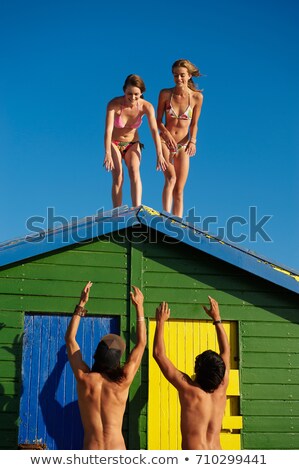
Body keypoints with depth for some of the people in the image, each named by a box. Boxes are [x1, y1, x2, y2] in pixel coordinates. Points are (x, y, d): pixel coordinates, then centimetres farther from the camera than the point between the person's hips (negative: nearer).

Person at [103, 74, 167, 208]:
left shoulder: (146, 107, -18)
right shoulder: (114, 104, -24)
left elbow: (154, 131, -25)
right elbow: (108, 130, -32)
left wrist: (159, 155, -36)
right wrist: (107, 154, -44)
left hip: (133, 145, 1)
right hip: (114, 144, -1)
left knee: (134, 172, -24)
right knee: (118, 177, -20)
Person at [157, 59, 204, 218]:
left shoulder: (197, 97, -4)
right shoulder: (165, 94, -5)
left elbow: (194, 124, 5)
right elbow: (158, 121, 1)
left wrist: (192, 141, -11)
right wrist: (166, 134, -17)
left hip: (183, 146, 2)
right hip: (165, 143, -2)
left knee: (179, 191, 0)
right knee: (171, 178, -27)